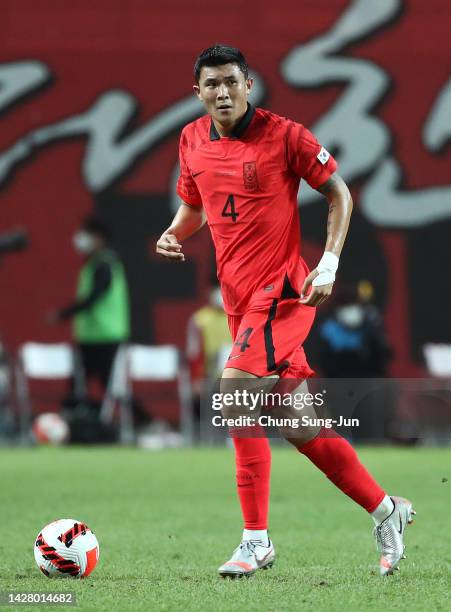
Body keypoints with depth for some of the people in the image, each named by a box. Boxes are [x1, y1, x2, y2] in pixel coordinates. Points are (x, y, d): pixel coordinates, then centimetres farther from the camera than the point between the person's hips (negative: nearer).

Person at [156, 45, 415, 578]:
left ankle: (256, 540, -18)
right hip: (239, 296, 7)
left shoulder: (283, 134, -9)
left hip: (281, 289, -7)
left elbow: (338, 192, -2)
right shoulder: (192, 141, 8)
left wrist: (329, 264, -11)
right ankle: (384, 510, 25)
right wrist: (173, 234, 2)